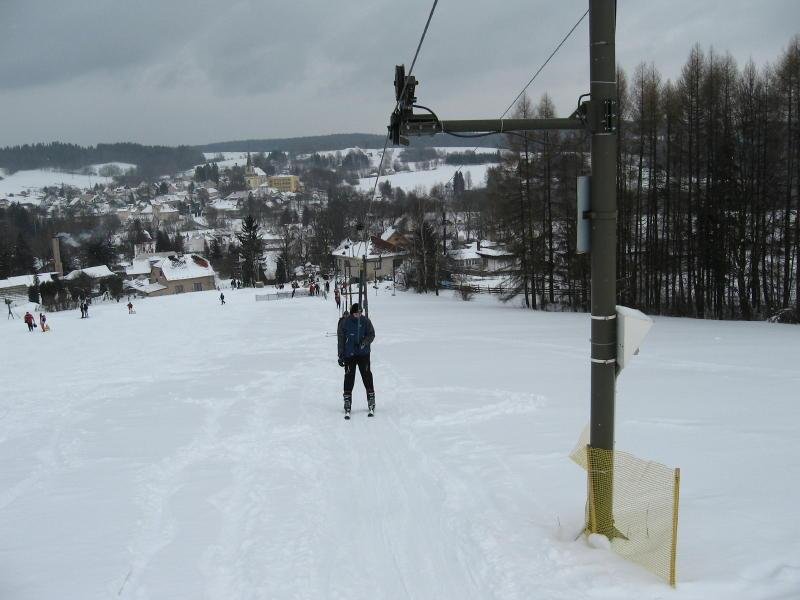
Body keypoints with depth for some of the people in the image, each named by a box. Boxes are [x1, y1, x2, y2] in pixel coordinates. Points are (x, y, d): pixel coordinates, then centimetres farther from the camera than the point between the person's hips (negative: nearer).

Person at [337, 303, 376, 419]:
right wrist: (340, 356, 0)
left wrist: (364, 342, -17)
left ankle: (371, 405, 9)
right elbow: (340, 340, 2)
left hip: (364, 354, 1)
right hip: (349, 355, -1)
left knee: (367, 377, -1)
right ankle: (347, 407, 4)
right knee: (349, 379, -3)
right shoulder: (344, 323, -4)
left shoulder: (365, 321, -1)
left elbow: (371, 335, 3)